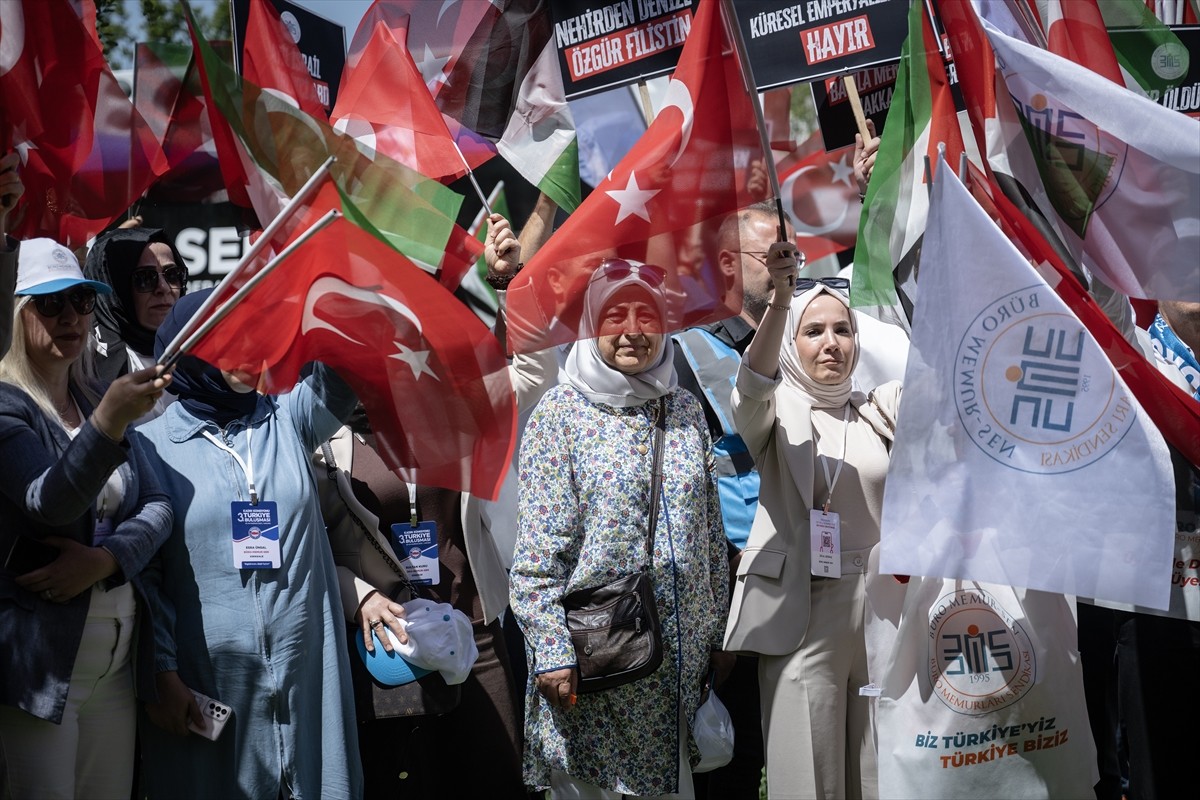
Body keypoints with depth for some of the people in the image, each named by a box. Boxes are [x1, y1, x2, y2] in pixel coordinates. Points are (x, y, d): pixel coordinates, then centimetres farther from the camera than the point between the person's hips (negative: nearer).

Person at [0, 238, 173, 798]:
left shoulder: (97, 400, 12)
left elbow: (157, 507, 7)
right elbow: (48, 504, -25)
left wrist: (104, 560, -13)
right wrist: (110, 419, -40)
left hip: (116, 658, 6)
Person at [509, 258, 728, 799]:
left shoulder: (686, 412, 9)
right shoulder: (562, 413, -5)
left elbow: (710, 535, 13)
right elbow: (537, 550, -9)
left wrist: (716, 633, 12)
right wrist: (551, 651, -14)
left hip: (678, 656, 4)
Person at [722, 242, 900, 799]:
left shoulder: (878, 411, 14)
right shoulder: (776, 413, 5)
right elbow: (753, 386, -17)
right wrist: (780, 299, -35)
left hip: (882, 612, 3)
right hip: (801, 617, -3)